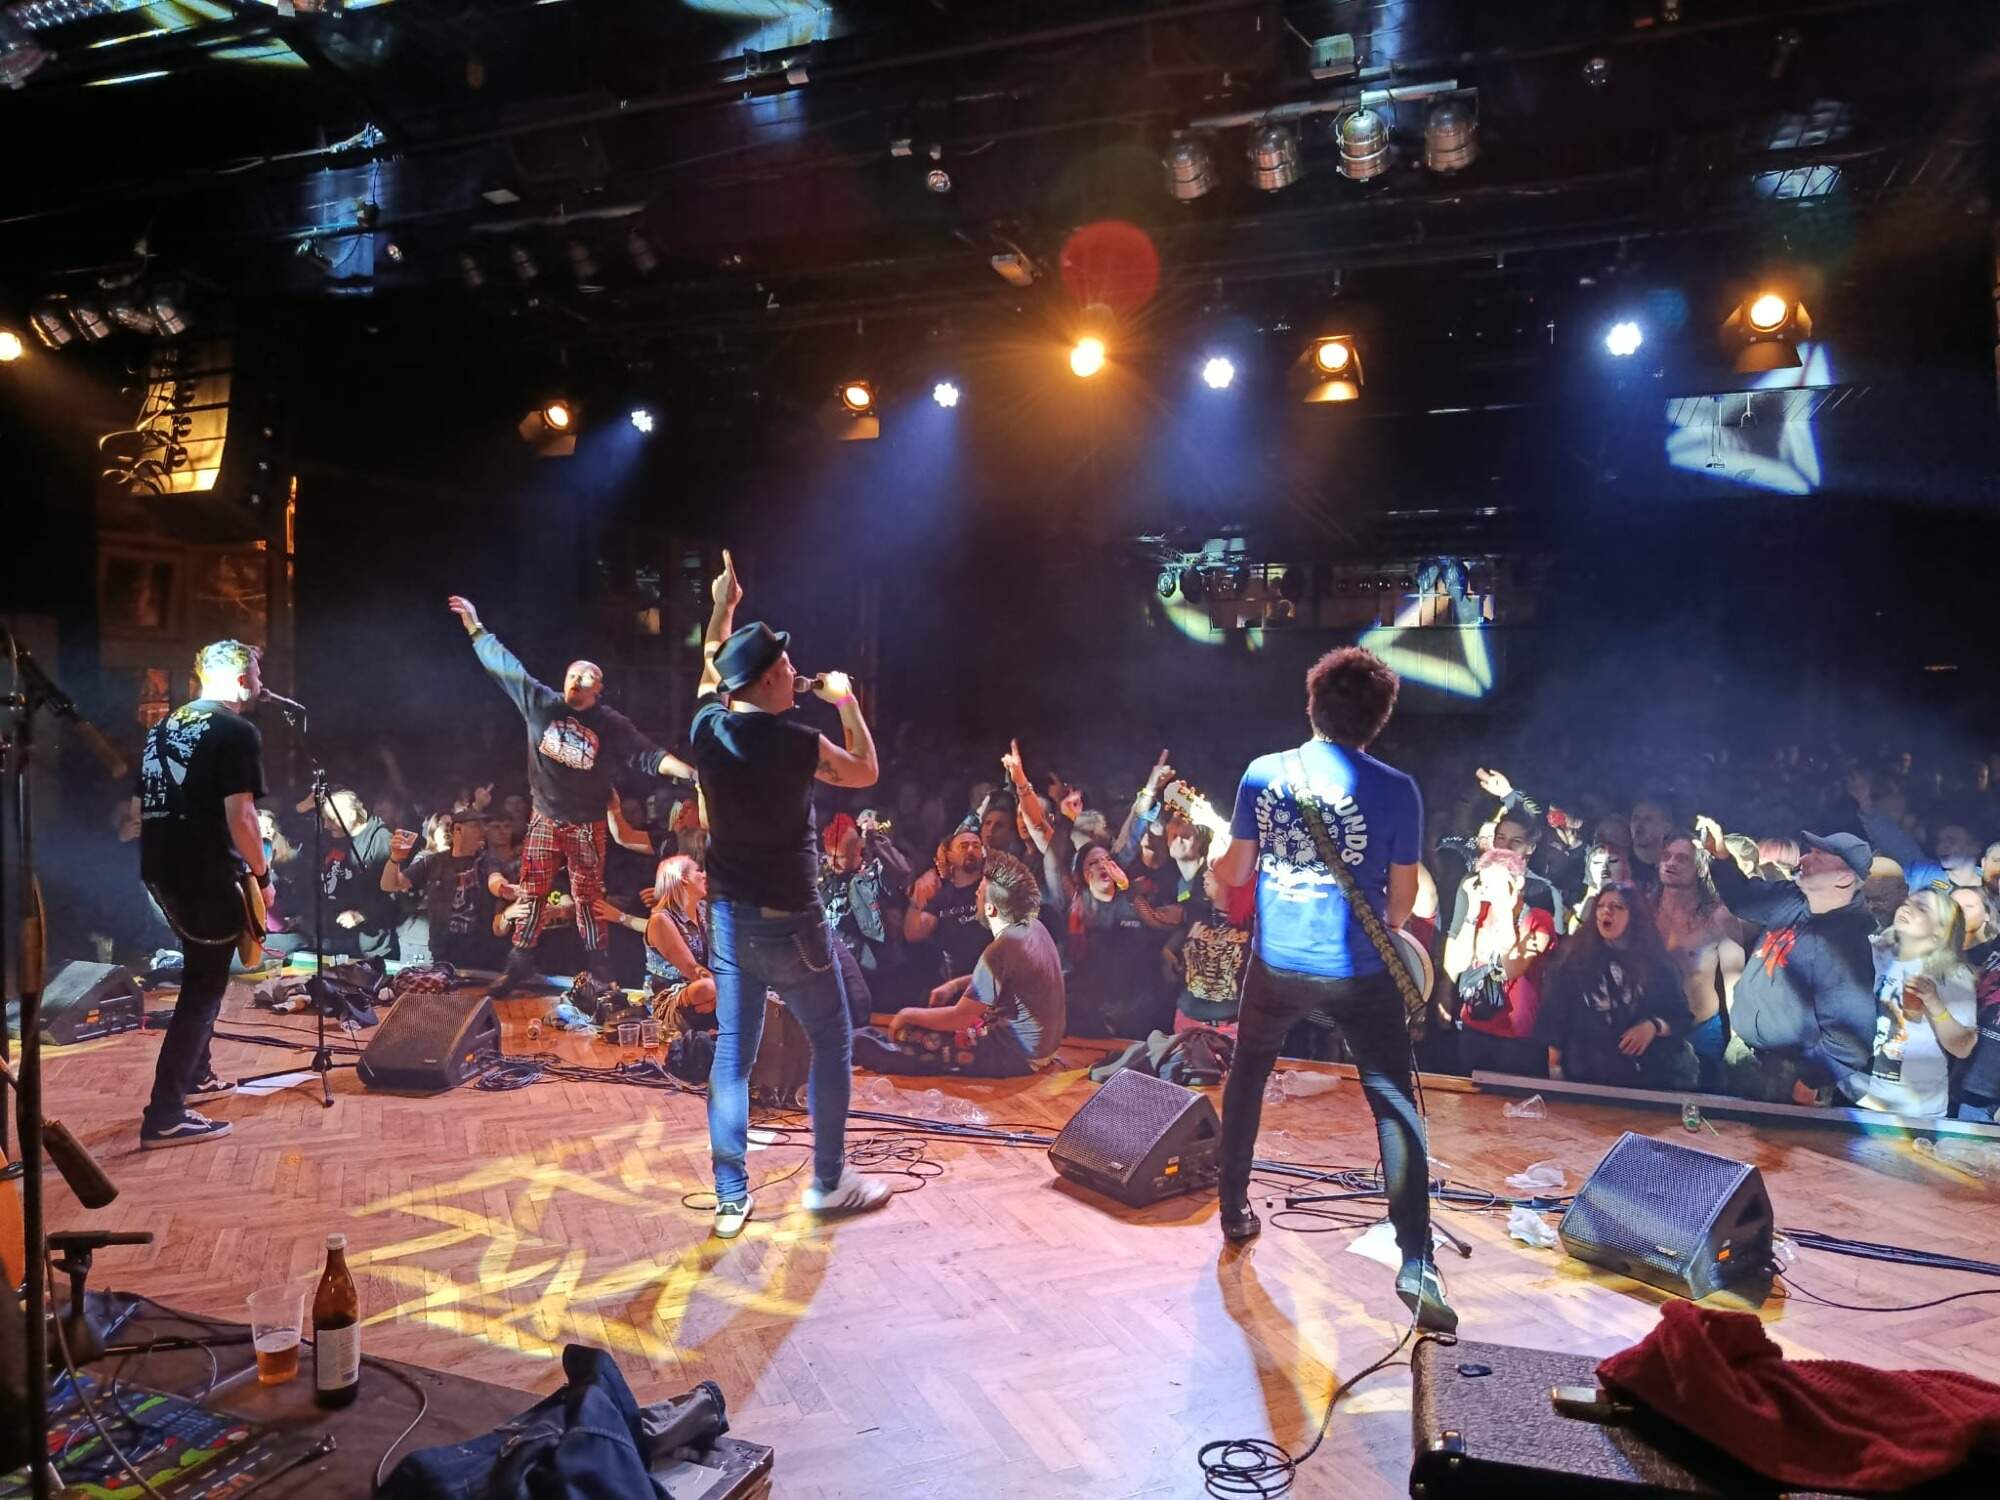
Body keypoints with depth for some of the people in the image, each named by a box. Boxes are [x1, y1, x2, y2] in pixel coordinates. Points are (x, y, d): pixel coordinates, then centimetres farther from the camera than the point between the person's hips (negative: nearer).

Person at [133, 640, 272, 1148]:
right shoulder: (237, 732, -11)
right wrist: (262, 875, -8)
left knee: (201, 970, 25)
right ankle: (165, 1116, -5)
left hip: (159, 870, 9)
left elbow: (139, 807, 18)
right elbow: (239, 816, -19)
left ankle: (194, 1074, 35)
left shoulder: (164, 726, 15)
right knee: (204, 987, -3)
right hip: (206, 876, -9)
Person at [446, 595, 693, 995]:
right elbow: (505, 665, 4)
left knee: (587, 896, 3)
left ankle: (598, 968, 12)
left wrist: (689, 773, -24)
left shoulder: (611, 724, -6)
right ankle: (519, 963, 13)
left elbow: (649, 756, -10)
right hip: (545, 819, 2)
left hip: (587, 824, -2)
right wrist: (475, 627, 6)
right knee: (532, 891, 4)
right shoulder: (541, 702, -2)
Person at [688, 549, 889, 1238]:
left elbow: (710, 667, 20)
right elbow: (867, 772, 0)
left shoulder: (708, 729, -3)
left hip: (727, 917, 6)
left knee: (732, 1051, 11)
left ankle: (730, 1199, 16)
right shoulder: (797, 743, -18)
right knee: (832, 1044, 11)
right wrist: (847, 700, 8)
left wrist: (722, 606, 30)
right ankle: (829, 1181, 20)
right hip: (789, 923, -6)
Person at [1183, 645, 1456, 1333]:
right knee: (1396, 1107, 7)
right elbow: (1402, 895, -3)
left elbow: (1232, 872, 2)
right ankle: (1416, 1265, 2)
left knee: (1246, 1077, 24)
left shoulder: (1263, 773, -5)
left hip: (1275, 965, 2)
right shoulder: (1395, 790, -9)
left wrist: (1215, 832, 23)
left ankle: (1234, 1211, 35)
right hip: (1358, 973, -2)